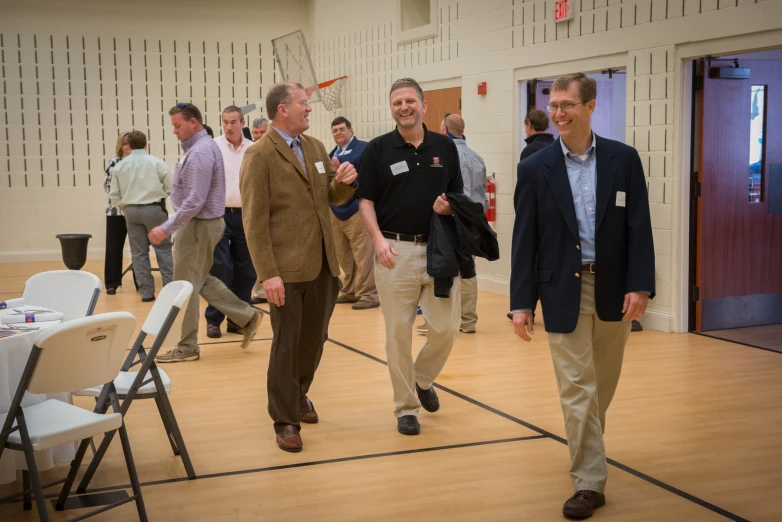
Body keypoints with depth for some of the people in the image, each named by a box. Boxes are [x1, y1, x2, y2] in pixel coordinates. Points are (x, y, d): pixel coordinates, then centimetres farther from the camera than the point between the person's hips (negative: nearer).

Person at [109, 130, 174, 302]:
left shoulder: (120, 166, 3)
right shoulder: (156, 162, -6)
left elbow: (114, 195, 5)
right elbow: (171, 188, -5)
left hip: (131, 210, 3)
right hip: (153, 209, -3)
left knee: (139, 252, 8)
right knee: (163, 249, 5)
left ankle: (146, 291, 9)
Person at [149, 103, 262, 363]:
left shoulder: (199, 152, -20)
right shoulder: (203, 146, 13)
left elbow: (194, 201, -26)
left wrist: (166, 229, -23)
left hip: (198, 225, -10)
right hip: (203, 223, 10)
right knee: (201, 280, 19)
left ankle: (187, 347, 8)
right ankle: (246, 316, 20)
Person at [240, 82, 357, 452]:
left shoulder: (316, 147, 10)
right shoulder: (260, 155, -10)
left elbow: (333, 198, 17)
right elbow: (254, 220, -13)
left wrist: (344, 182, -7)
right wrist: (268, 273, -18)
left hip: (322, 264, 6)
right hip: (287, 268, -6)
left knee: (315, 337, 16)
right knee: (286, 344, 2)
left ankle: (298, 394, 39)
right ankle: (286, 420, 15)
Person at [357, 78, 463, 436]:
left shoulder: (445, 147, 7)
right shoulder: (378, 149, 1)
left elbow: (460, 197, 13)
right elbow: (366, 201, 0)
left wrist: (448, 207, -10)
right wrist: (378, 239, -15)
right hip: (395, 251, -2)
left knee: (447, 326, 0)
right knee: (398, 332, 2)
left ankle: (423, 379, 29)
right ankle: (406, 407, 16)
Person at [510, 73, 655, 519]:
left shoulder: (624, 159, 0)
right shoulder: (535, 168, -2)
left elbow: (639, 228, -3)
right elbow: (525, 240, -2)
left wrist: (640, 286, -12)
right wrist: (521, 302, -6)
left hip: (614, 288, 2)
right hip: (564, 290, -1)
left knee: (603, 384, 16)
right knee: (577, 387, -1)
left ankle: (586, 447, 42)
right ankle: (590, 481, 6)